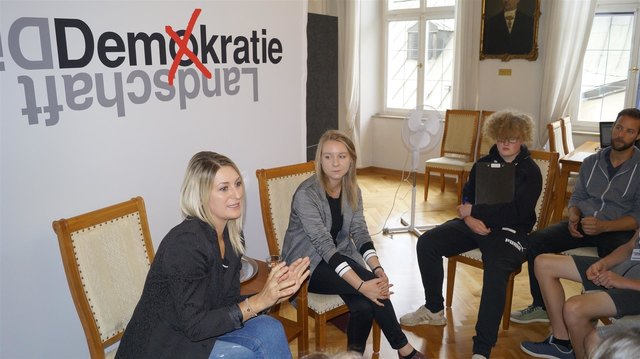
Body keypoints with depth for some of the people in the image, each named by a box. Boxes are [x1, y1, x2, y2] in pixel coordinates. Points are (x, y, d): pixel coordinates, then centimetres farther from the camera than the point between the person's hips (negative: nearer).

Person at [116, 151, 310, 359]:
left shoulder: (231, 235, -1)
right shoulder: (185, 243, -26)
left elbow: (229, 303, 0)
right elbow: (194, 326, -25)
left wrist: (274, 294, -15)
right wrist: (257, 302, -28)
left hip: (196, 330, 7)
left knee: (269, 330, -10)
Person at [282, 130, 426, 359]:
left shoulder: (352, 190, -1)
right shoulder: (306, 194, -23)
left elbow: (360, 233, -4)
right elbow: (325, 246, -29)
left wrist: (377, 268, -22)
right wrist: (362, 285, -35)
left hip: (340, 256, 5)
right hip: (308, 265, -5)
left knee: (365, 305, -22)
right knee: (371, 287, -24)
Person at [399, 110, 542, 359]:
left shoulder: (530, 172, -2)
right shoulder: (484, 163, 15)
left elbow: (517, 211, -15)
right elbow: (466, 197, 12)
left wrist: (473, 211, -14)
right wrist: (469, 218, -11)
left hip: (509, 230, -5)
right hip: (476, 224, 6)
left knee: (496, 271, -36)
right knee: (426, 243, -15)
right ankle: (434, 310, 3)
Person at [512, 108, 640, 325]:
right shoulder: (592, 162, 10)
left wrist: (603, 226, -23)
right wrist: (574, 217, -8)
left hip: (618, 230, -4)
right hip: (583, 224, 4)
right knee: (536, 240, -16)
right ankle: (541, 306, -2)